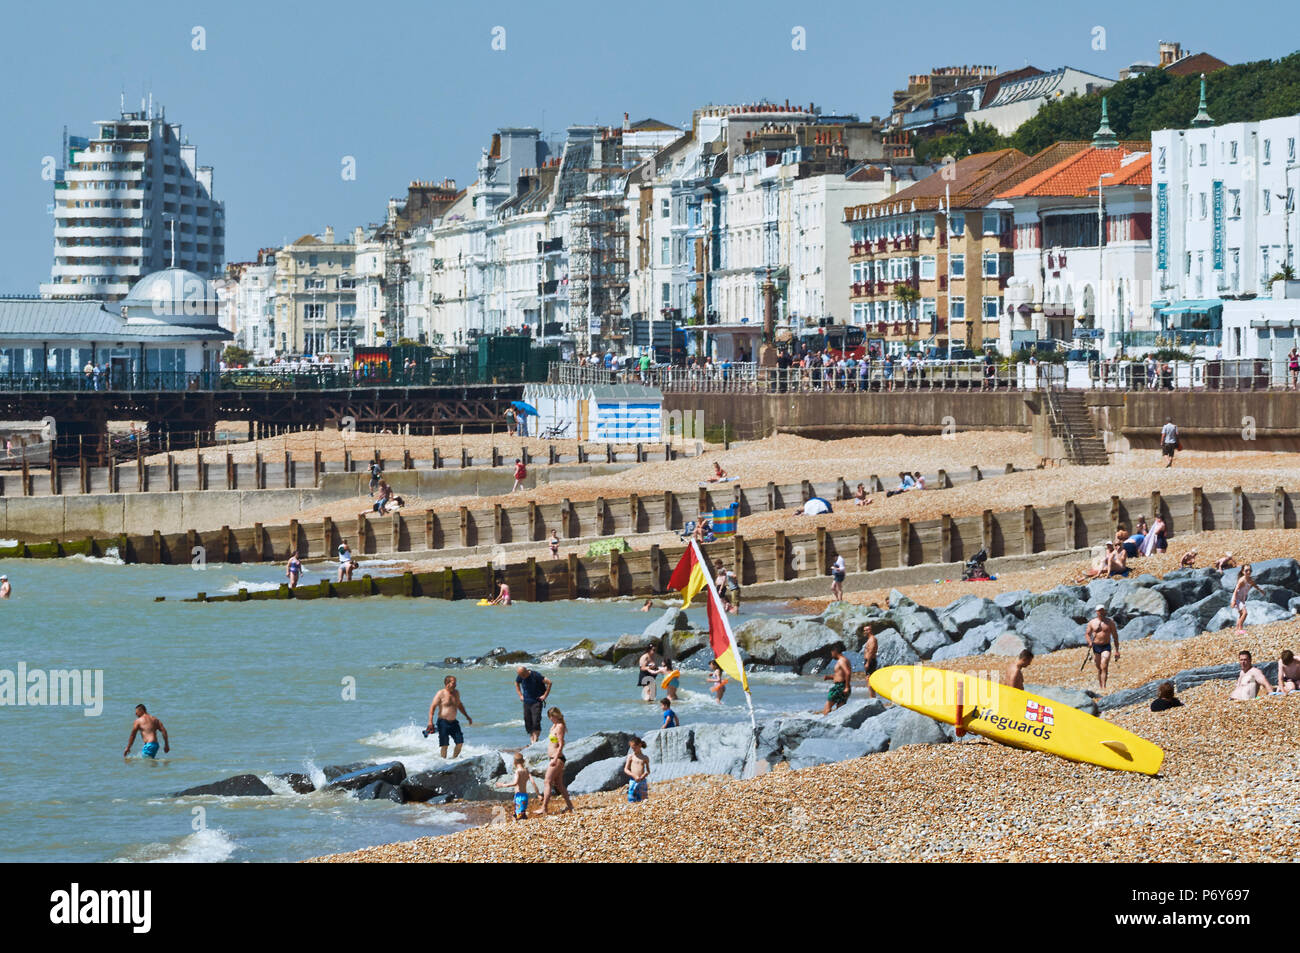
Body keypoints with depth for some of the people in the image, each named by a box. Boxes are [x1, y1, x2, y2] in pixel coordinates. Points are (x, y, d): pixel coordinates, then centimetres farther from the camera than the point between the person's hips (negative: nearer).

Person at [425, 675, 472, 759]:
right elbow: (432, 707, -12)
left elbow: (459, 705, 27)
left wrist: (467, 716, 31)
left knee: (460, 742, -1)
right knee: (444, 745, -5)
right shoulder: (441, 693, -9)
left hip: (453, 722, 6)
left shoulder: (456, 692, 10)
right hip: (443, 722, -6)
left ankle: (454, 758, 15)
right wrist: (430, 721, -21)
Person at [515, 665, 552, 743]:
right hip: (526, 702, 6)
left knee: (536, 722, -15)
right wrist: (520, 695, 13)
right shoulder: (520, 677, 0)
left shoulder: (535, 675, -17)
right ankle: (532, 740, 9)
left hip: (536, 701, -6)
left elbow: (549, 682, -15)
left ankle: (536, 739, -13)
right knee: (528, 722, 3)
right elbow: (516, 684, 23)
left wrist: (545, 695, -12)